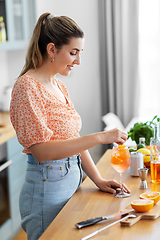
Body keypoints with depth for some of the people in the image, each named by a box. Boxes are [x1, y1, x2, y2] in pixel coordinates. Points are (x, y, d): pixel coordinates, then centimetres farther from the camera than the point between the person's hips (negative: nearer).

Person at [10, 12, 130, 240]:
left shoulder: (58, 86, 10)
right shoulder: (27, 86, -17)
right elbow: (41, 150, -24)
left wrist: (98, 180, 5)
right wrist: (100, 137, -25)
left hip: (72, 183, 8)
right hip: (47, 189, -8)